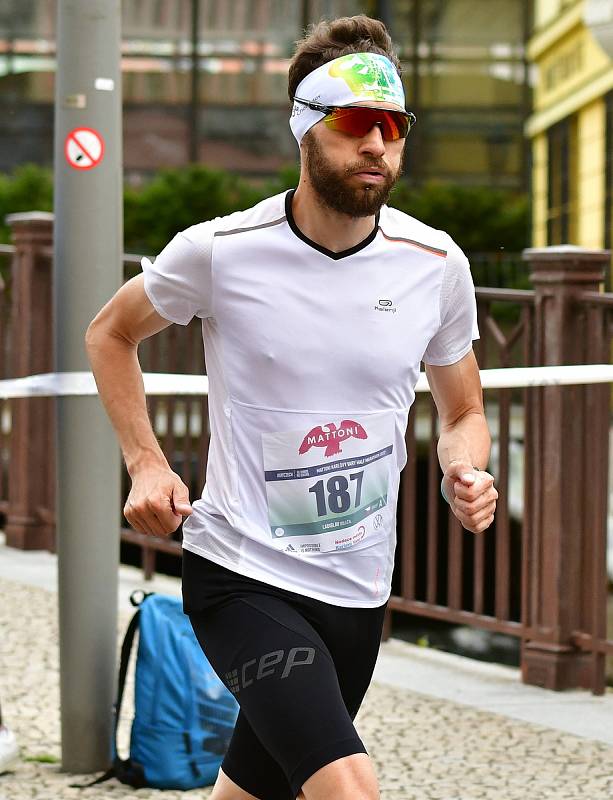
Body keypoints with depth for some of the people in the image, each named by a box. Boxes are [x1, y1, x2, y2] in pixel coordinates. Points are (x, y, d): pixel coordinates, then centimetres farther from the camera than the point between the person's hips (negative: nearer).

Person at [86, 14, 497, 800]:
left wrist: (466, 474, -9)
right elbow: (109, 335, 9)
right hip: (239, 576, -4)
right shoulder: (219, 251, -10)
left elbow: (462, 413, 14)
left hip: (357, 589, 5)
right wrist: (146, 464, -3)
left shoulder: (436, 264, -1)